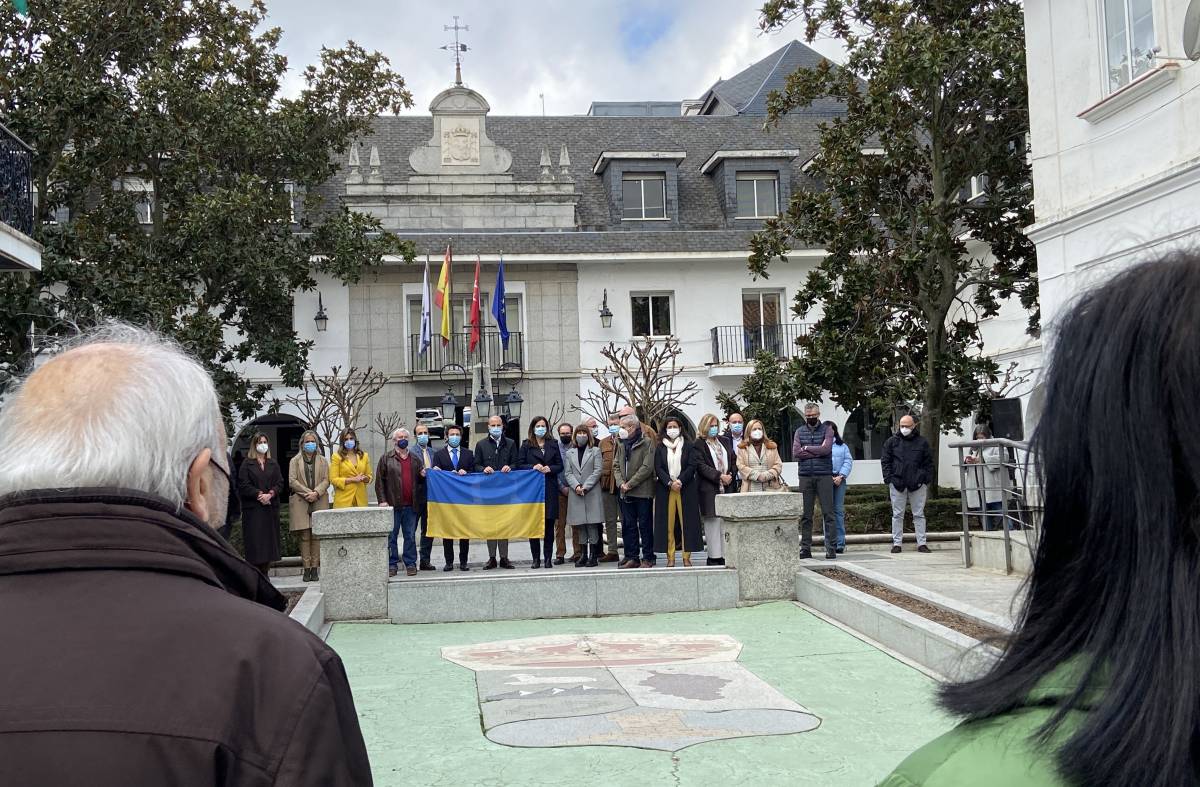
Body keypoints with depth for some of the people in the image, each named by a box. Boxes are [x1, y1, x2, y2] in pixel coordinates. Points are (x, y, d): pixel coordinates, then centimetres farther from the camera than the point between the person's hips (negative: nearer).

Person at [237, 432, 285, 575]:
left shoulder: (273, 464, 15)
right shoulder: (247, 464, 4)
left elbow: (280, 483, 7)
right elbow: (243, 485, -5)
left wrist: (270, 494, -11)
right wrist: (259, 494, -15)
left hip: (271, 506, 4)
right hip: (253, 508, -4)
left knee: (270, 537, 2)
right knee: (254, 540, -7)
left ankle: (265, 571, 7)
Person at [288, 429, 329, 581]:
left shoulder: (323, 461, 15)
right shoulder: (295, 461, 11)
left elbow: (326, 480, 6)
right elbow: (292, 481, 1)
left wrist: (316, 492, -11)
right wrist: (307, 492, -10)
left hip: (319, 502, 1)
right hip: (300, 503, -1)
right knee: (304, 536, -4)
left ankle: (315, 568, -1)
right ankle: (307, 568, -3)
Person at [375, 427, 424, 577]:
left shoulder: (415, 459, 15)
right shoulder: (386, 459, 6)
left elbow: (420, 480, 22)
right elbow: (379, 481, 1)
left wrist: (424, 475, -1)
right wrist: (382, 500, -8)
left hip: (410, 505, 2)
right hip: (392, 504, -2)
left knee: (410, 536, 5)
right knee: (391, 536, 2)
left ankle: (410, 563, 12)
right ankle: (392, 565, 9)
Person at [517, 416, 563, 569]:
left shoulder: (553, 444, 12)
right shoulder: (526, 445, 7)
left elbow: (560, 465, 9)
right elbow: (520, 465, 2)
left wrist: (550, 468, -9)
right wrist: (533, 467, -13)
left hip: (550, 488, 1)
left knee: (549, 524, 0)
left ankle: (548, 558, 4)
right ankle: (536, 558, 4)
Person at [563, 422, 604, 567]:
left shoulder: (595, 451, 5)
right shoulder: (570, 453, 14)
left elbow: (598, 470, -3)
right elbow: (568, 473, 8)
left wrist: (585, 487, -11)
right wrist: (576, 486, -10)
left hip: (592, 492, -3)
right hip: (575, 493, 3)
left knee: (592, 524, -6)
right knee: (580, 525, 3)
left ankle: (593, 555, -3)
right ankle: (583, 555, 8)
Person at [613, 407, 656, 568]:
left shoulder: (646, 442, -7)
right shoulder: (621, 443, 13)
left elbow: (647, 467, -13)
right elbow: (616, 465, 13)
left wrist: (630, 484, -14)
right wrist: (621, 483, -4)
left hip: (643, 491, -6)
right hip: (626, 493, 6)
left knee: (645, 525, -1)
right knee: (628, 525, 8)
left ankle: (647, 558, 5)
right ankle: (632, 558, 14)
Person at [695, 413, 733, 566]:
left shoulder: (723, 441, 17)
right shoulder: (699, 444, -1)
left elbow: (733, 460, 19)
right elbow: (701, 465, -10)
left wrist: (730, 476, 1)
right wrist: (719, 476, -14)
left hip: (726, 488, 6)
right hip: (709, 489, -6)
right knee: (713, 523, -6)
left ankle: (724, 555, 5)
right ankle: (714, 557, -3)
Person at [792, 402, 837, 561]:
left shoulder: (826, 430, 5)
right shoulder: (799, 431, 12)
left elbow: (826, 449, -12)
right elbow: (795, 454, -2)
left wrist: (806, 448, -3)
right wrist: (817, 451, -6)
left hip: (824, 476, -2)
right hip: (805, 476, 2)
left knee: (828, 512, -3)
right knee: (805, 515, 5)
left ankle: (831, 547, -1)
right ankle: (805, 548, 10)